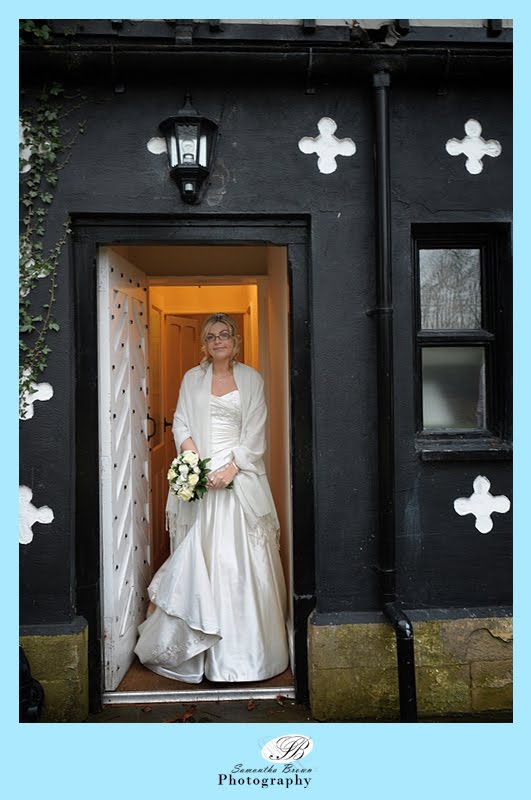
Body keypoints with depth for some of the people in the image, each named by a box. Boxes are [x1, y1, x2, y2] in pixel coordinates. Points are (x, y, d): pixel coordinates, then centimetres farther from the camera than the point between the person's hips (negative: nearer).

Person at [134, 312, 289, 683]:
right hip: (200, 474, 1)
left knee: (242, 556, -1)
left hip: (240, 475, -1)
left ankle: (244, 648, 10)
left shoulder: (251, 379, 6)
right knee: (198, 554, 1)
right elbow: (181, 423, 6)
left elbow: (255, 432, 0)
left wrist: (232, 467, -13)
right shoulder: (192, 378, 12)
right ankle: (197, 644, 13)